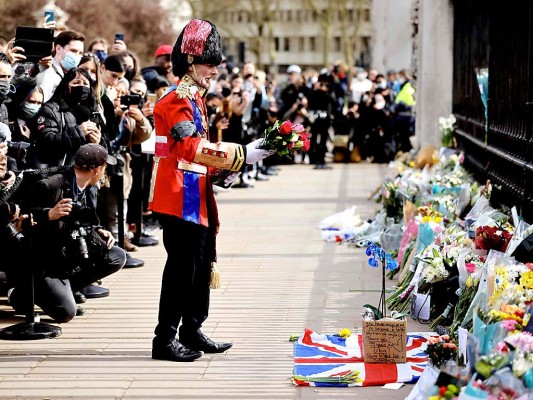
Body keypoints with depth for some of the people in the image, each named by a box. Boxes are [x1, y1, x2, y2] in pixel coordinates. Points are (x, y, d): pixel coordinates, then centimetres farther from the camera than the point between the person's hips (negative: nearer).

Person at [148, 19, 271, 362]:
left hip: (196, 199, 10)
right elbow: (192, 148, -27)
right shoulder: (178, 98, -14)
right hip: (181, 200, -10)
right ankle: (165, 339, -1)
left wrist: (224, 169, 9)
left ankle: (192, 331, 23)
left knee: (201, 266, 14)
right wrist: (240, 155, -27)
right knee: (182, 267, -7)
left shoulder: (194, 97, 18)